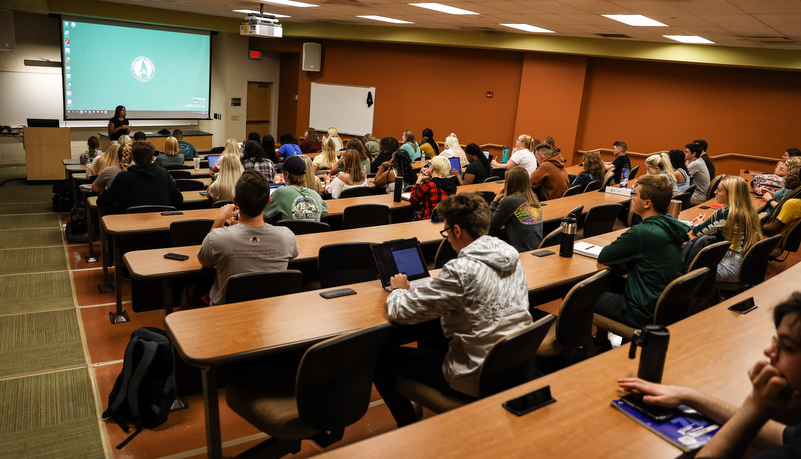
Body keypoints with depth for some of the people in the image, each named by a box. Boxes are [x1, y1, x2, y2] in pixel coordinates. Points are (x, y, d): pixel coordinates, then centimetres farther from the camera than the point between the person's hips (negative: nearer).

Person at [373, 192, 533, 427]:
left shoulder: (461, 269, -27)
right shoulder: (510, 255, -1)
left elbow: (402, 311, -20)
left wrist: (399, 290, 3)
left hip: (477, 382, -8)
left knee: (381, 357, 6)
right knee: (430, 326, 28)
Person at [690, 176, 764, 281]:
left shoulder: (725, 213, -20)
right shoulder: (749, 211, 5)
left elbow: (697, 232, -10)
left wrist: (697, 224, 12)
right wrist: (705, 222, 10)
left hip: (732, 267, -8)